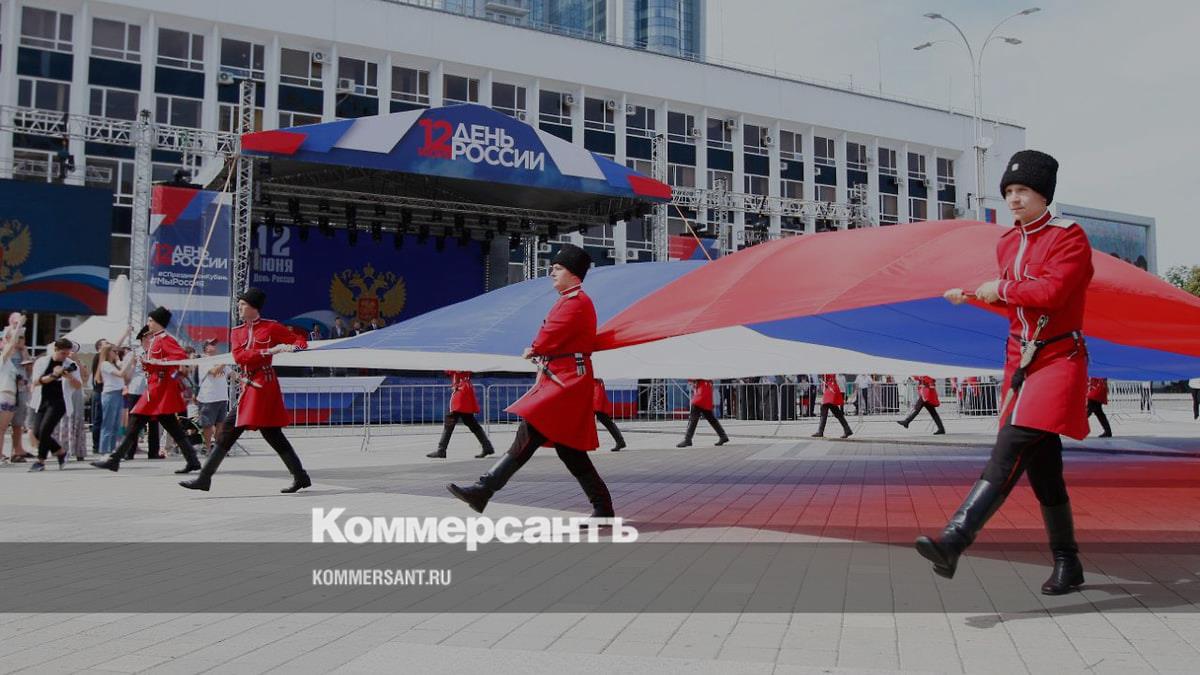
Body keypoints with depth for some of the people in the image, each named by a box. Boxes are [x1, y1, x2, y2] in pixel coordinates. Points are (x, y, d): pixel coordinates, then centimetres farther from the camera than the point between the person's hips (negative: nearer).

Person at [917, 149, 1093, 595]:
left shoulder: (1069, 237, -8)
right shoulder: (1007, 243, 13)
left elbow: (1050, 292, -22)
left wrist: (1002, 288, -11)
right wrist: (974, 295, 11)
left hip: (1058, 361, -7)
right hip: (1020, 361, 7)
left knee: (1010, 449, -20)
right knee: (1043, 469, 9)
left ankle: (954, 541, -29)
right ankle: (1067, 566, 21)